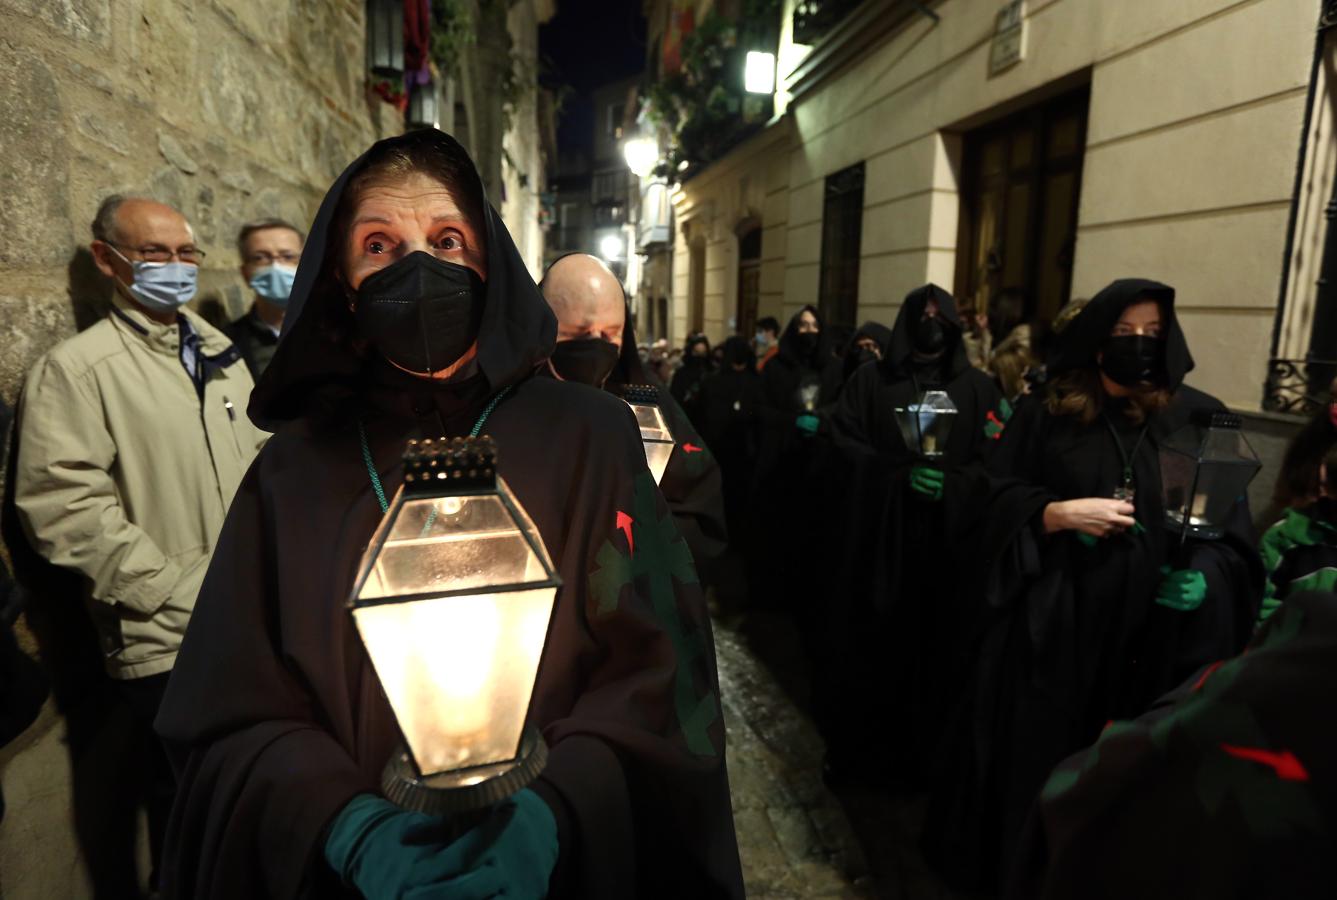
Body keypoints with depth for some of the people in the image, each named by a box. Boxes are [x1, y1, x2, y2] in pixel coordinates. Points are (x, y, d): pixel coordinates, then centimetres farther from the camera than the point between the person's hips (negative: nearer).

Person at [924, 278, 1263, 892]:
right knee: (1032, 752, 9)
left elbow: (1234, 529, 6)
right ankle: (1008, 862, 31)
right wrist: (1057, 513, -15)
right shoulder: (1045, 412, 2)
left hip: (1152, 631, 1)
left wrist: (1204, 575, -12)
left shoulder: (1200, 419, 5)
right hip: (1050, 621, -1)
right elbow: (997, 499, 1)